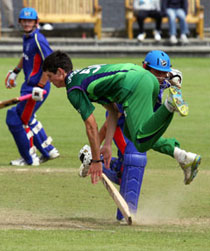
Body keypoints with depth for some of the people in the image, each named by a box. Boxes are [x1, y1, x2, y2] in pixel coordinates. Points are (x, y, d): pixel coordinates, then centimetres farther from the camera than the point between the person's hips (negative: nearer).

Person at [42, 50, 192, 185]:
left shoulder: (73, 89, 3)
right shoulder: (86, 74, 30)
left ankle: (170, 105, -31)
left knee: (141, 143, -16)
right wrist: (107, 145, 26)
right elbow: (113, 111, 28)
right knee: (130, 133, 22)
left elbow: (91, 126, 2)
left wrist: (96, 160, 10)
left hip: (133, 86, -9)